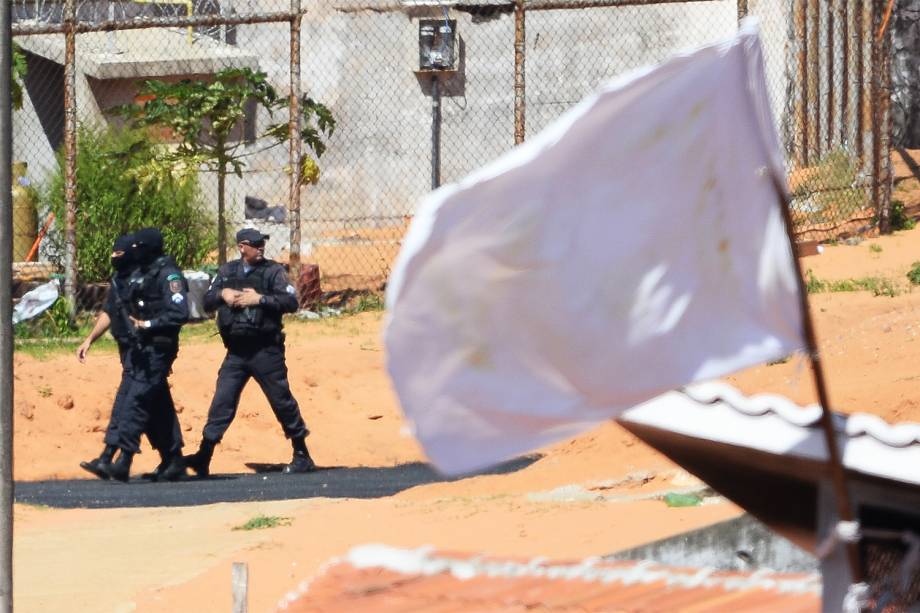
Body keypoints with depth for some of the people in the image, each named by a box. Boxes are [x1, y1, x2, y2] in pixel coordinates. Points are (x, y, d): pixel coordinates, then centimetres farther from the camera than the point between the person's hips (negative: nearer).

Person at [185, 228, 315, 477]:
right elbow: (207, 302, 10)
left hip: (266, 350, -3)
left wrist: (259, 299, -20)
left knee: (282, 400, 2)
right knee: (222, 401, 0)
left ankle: (302, 456, 12)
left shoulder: (273, 271, -3)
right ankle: (204, 456, 1)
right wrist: (222, 294, -9)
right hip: (235, 351, 3)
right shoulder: (227, 271, 10)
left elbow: (291, 302, -13)